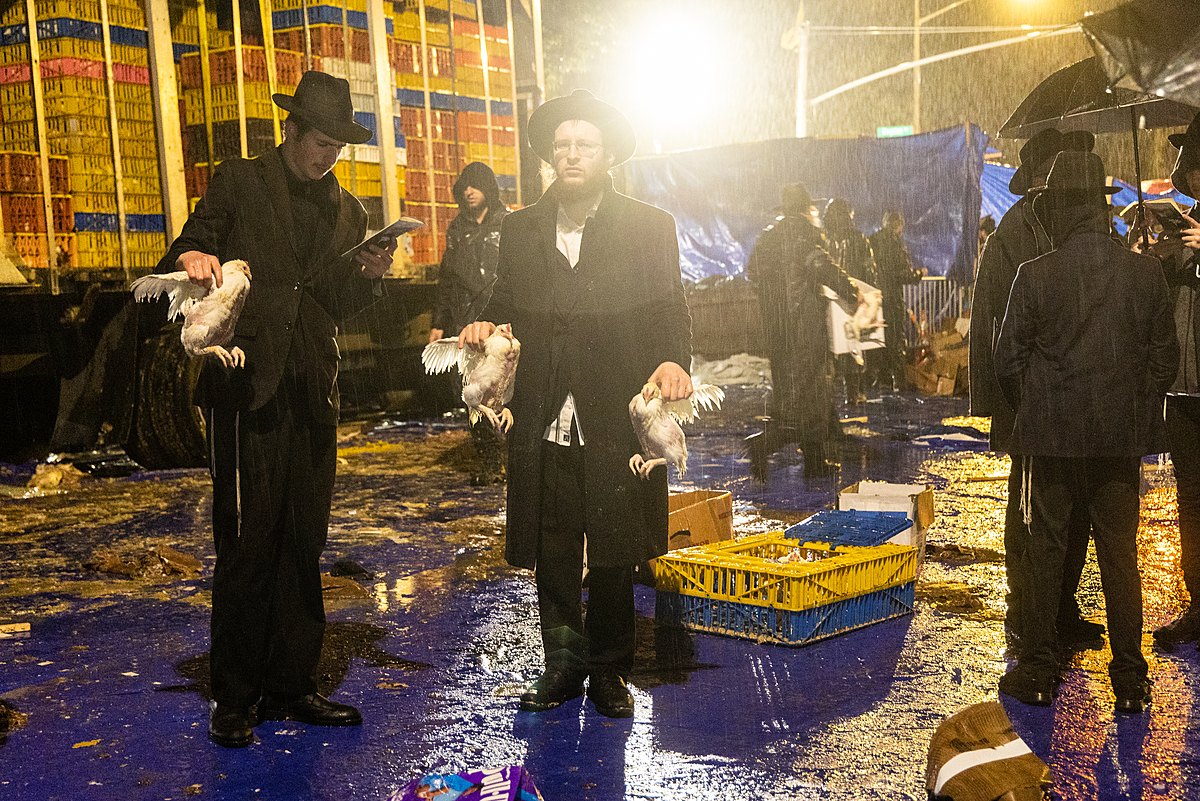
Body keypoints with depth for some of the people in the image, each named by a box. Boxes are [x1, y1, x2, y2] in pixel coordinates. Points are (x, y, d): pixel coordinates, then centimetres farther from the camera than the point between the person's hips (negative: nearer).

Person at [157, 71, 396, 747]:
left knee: (304, 539, 7)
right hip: (247, 383, -5)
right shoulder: (241, 183, 5)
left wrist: (370, 277, -2)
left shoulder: (346, 209, 17)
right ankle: (235, 697, 7)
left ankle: (291, 685, 17)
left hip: (312, 387, 5)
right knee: (247, 540, -4)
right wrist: (191, 258, -20)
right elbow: (183, 258, 2)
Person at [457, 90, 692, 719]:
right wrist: (485, 327, -5)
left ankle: (608, 671, 25)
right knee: (552, 553, 10)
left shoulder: (649, 227, 3)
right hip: (544, 425, 3)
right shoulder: (520, 230, 12)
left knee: (614, 556, 8)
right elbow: (506, 305, 17)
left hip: (616, 423, -2)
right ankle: (564, 664, 27)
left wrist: (673, 360, -20)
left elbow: (668, 310, -1)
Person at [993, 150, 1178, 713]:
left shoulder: (1035, 276, -11)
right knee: (1120, 553, 10)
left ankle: (1038, 671, 15)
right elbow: (1165, 357, 4)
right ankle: (1130, 681, 16)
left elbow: (1008, 359, -4)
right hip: (1122, 439, 2)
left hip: (1052, 436, -2)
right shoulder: (1146, 273, -3)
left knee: (1045, 550, 8)